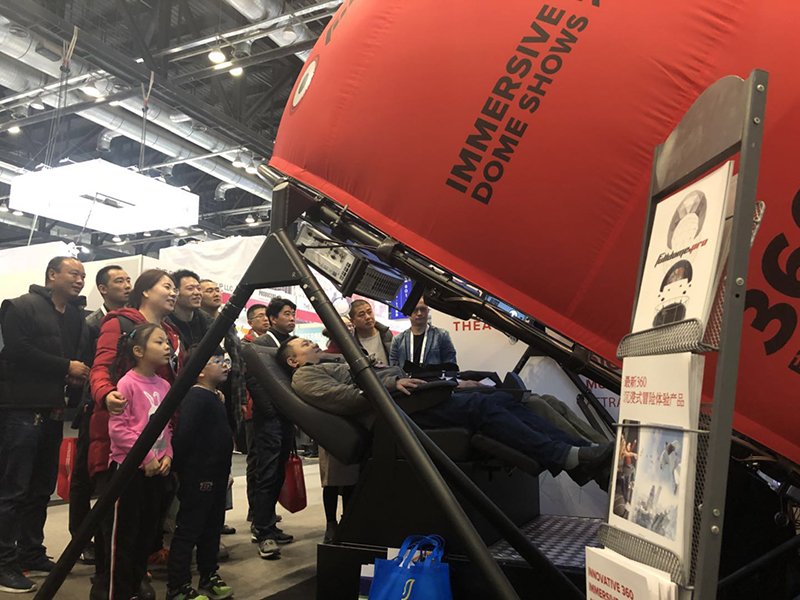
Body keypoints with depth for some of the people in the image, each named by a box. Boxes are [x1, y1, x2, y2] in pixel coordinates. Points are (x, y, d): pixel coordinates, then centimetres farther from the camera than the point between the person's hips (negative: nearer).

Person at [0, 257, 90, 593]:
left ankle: (31, 553, 24)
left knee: (41, 488, 13)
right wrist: (66, 367, -13)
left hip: (53, 411, 8)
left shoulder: (76, 318, 17)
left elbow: (81, 358, 19)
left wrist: (78, 376, -3)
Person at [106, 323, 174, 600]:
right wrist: (147, 457, -17)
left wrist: (166, 455, -1)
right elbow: (117, 428, -18)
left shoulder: (164, 385, 6)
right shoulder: (127, 383, -15)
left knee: (148, 532, 15)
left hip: (157, 469, 7)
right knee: (123, 534, 5)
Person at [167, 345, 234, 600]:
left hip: (216, 474, 10)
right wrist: (182, 467, -18)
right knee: (188, 530, 1)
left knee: (212, 527, 19)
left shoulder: (216, 397, 13)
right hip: (198, 477, -10)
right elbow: (183, 435, -25)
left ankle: (209, 576, 32)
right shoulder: (195, 397, -18)